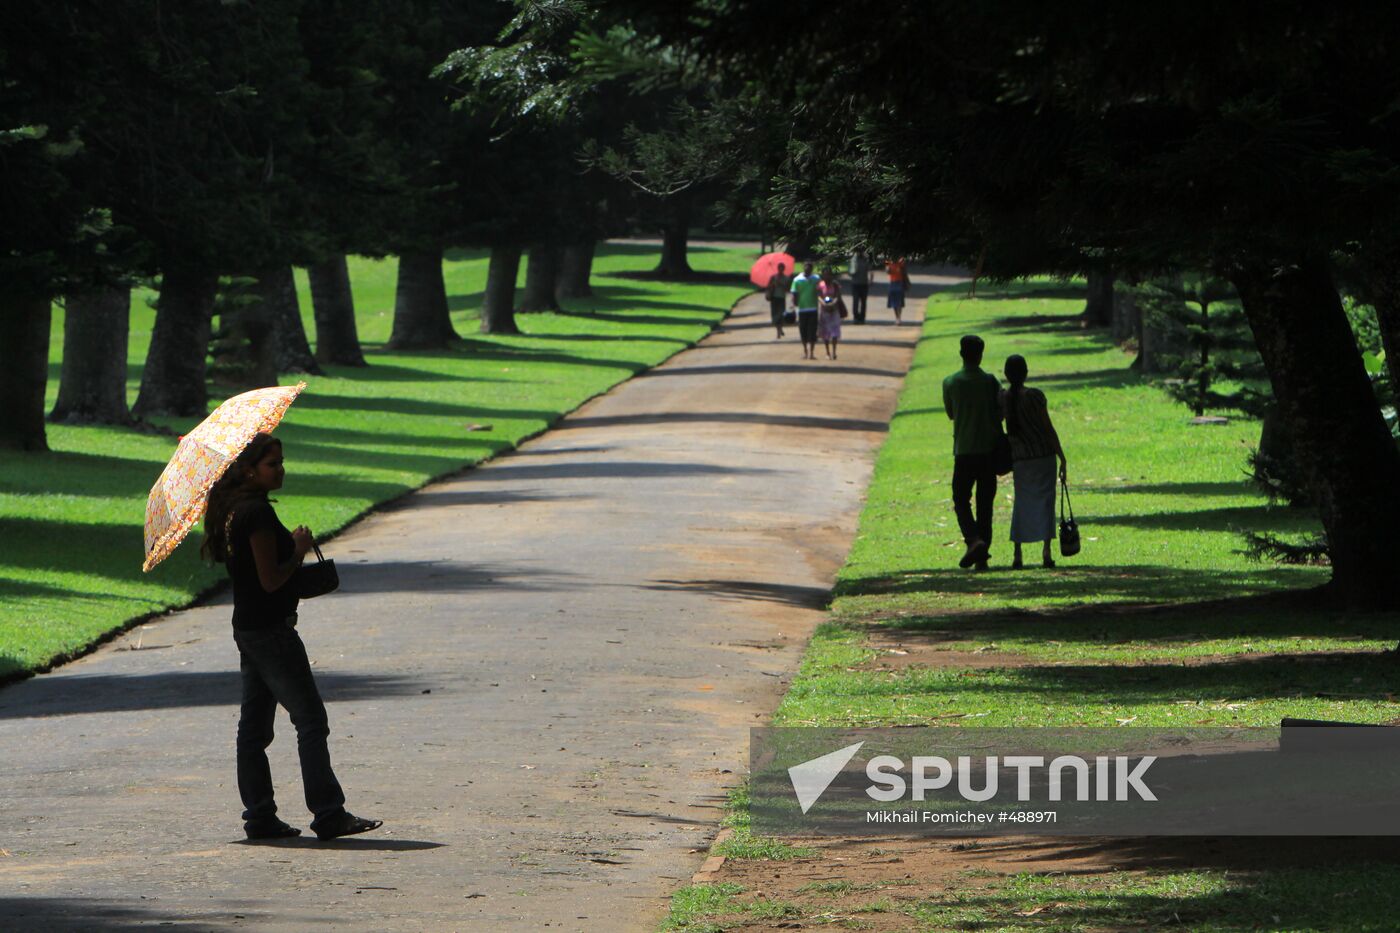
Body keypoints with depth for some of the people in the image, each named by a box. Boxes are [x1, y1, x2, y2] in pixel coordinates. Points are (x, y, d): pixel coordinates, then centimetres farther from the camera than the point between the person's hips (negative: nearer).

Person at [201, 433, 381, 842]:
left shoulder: (233, 509, 12)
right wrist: (299, 551, -7)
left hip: (248, 628, 10)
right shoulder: (258, 513, -18)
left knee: (254, 724, 11)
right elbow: (270, 580, -21)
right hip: (270, 631, -10)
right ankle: (328, 815, -8)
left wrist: (292, 549, 12)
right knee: (311, 720, -7)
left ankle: (259, 815, 13)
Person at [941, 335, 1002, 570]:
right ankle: (982, 557, 5)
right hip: (989, 449, 1)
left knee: (961, 500, 6)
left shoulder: (951, 383, -3)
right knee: (985, 504, 7)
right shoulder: (991, 382, -3)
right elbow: (1000, 414, 1)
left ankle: (974, 540, -20)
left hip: (964, 451, -1)